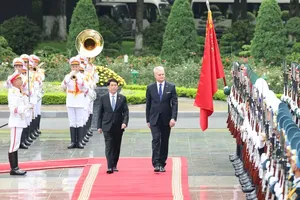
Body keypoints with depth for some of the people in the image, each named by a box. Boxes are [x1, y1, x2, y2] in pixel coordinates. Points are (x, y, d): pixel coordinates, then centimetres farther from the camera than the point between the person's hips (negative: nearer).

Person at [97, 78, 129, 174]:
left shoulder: (122, 98, 4)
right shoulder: (103, 98, 4)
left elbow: (126, 112, 1)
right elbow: (100, 113, 6)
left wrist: (125, 122, -15)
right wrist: (99, 126, 2)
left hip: (118, 127, 2)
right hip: (107, 126, -2)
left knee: (117, 147, 8)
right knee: (109, 146, -10)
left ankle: (114, 165, 20)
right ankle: (109, 167, -17)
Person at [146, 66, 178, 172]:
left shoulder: (171, 87, 2)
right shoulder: (150, 88, 5)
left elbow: (174, 103, -2)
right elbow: (148, 105, 9)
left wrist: (173, 118, -13)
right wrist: (148, 120, 6)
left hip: (166, 119, 1)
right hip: (154, 119, -1)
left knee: (164, 142, 6)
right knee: (156, 139, -14)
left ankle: (162, 164, 14)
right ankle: (156, 164, -18)